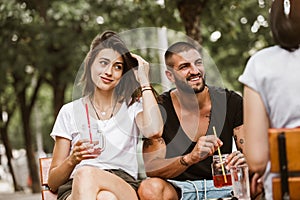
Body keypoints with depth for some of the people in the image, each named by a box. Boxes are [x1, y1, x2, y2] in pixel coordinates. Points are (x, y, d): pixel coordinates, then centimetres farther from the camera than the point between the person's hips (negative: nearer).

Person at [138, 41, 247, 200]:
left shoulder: (231, 102, -2)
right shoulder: (159, 108, -6)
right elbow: (150, 168, -14)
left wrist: (244, 160, -28)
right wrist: (191, 158, -32)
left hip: (222, 186, 0)